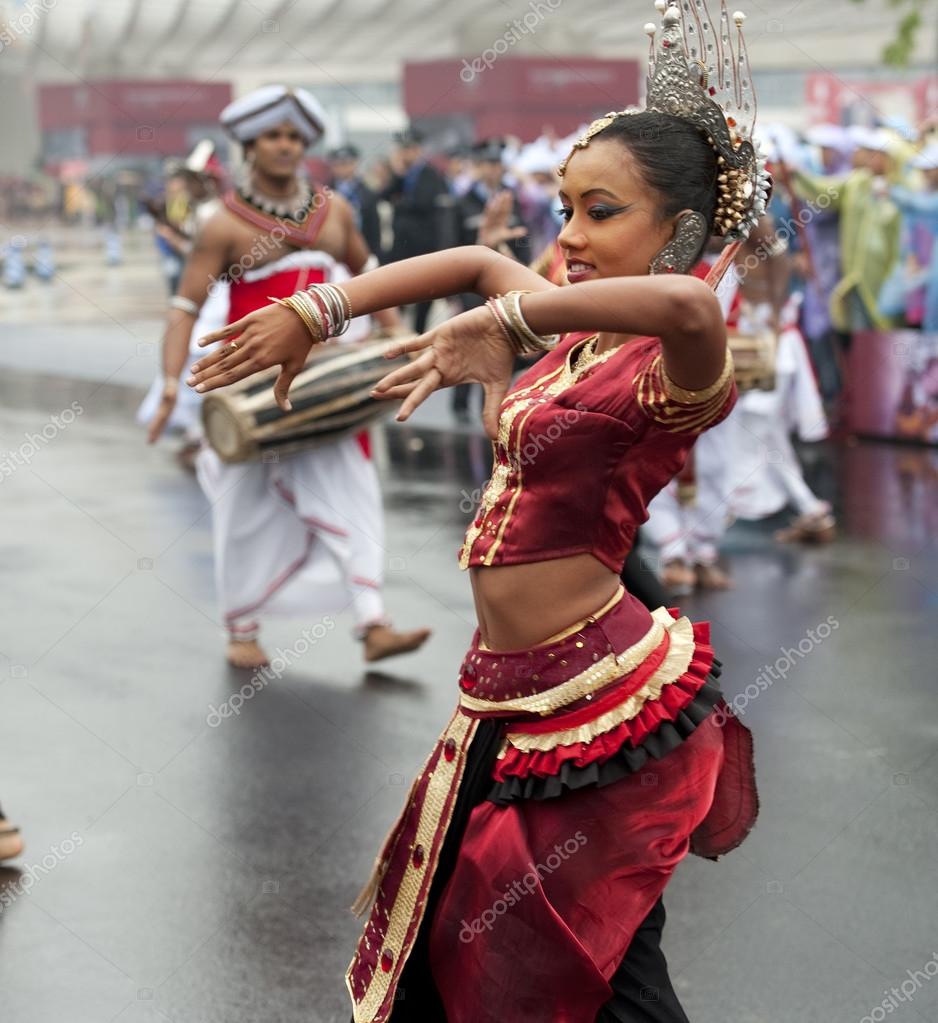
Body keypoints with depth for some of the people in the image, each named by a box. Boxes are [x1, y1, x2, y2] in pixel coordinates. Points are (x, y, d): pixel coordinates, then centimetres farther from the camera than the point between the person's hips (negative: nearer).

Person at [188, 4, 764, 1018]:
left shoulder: (676, 369, -18)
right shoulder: (579, 334, 7)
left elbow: (687, 301, -42)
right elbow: (479, 262, 21)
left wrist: (502, 326, -34)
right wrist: (312, 315, 15)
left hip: (600, 705, -9)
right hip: (511, 694, 9)